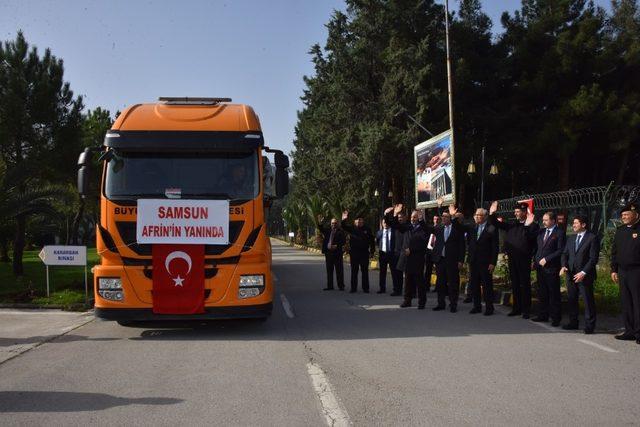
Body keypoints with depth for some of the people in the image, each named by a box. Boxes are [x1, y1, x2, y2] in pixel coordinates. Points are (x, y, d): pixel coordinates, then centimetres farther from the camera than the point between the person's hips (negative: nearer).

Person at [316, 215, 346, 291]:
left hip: (337, 252, -4)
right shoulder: (327, 229, 11)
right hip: (328, 252, 4)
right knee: (329, 270, 9)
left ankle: (341, 286, 4)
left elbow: (343, 241, -6)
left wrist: (336, 246, -19)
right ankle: (330, 286, 16)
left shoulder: (340, 232, -1)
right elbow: (321, 228, 0)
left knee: (339, 270, -2)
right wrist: (319, 221, -20)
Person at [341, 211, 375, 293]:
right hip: (354, 253, 1)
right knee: (354, 271, 5)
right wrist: (343, 220, -27)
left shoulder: (367, 230, 1)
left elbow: (372, 241, 3)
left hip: (364, 253, -1)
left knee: (365, 271, 4)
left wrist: (372, 252, 0)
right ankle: (353, 288, 11)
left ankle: (365, 288, 10)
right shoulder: (352, 229, 5)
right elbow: (344, 227, -8)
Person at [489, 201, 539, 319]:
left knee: (525, 285, 0)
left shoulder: (532, 226, -7)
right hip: (512, 259, 6)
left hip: (524, 260, -6)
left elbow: (530, 237, -23)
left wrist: (527, 226, -34)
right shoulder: (512, 225, 12)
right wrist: (492, 214, -1)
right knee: (515, 284, 13)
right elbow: (498, 224, 13)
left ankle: (526, 310, 7)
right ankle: (517, 308, 22)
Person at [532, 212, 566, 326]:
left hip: (552, 268, -7)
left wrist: (546, 259, -15)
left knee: (554, 294, 0)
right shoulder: (541, 232, 14)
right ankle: (543, 315, 19)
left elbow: (561, 251, -13)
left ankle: (555, 318, 7)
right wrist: (535, 260, 9)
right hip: (540, 267, 7)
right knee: (542, 293, 11)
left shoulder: (559, 233, -7)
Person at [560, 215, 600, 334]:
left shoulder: (592, 238, -6)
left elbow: (593, 258, -11)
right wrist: (564, 266, -3)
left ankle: (589, 326, 7)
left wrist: (583, 273, -18)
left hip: (585, 276, -6)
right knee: (572, 299, 10)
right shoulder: (571, 238, 15)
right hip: (571, 274, 6)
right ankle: (573, 322, 21)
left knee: (588, 301, -1)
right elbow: (565, 254, 16)